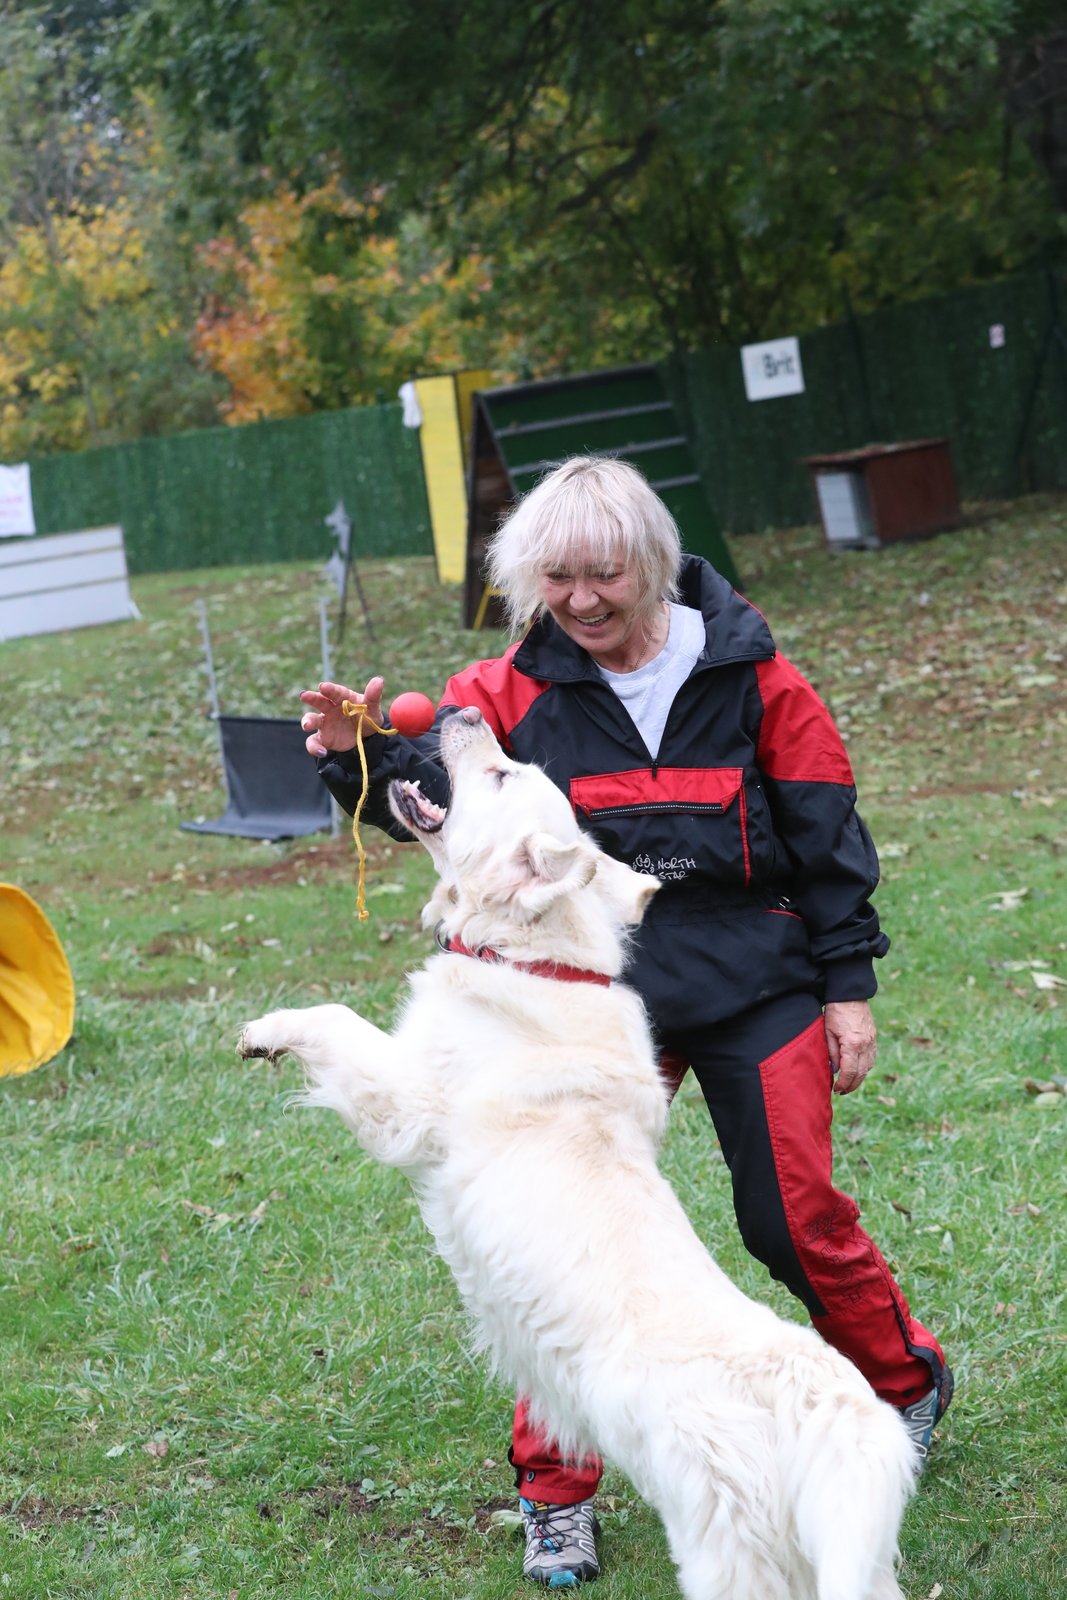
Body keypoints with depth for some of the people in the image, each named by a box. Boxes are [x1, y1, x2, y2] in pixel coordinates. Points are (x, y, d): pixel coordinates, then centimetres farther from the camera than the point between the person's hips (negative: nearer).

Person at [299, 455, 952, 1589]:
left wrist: (847, 986, 1)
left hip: (756, 989, -1)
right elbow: (433, 790, -15)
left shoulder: (749, 677, -3)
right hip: (600, 999, 1)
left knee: (794, 1219, 3)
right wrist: (364, 756, -36)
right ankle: (555, 1492, 9)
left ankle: (906, 1384, 32)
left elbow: (825, 836, 2)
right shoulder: (517, 690, -2)